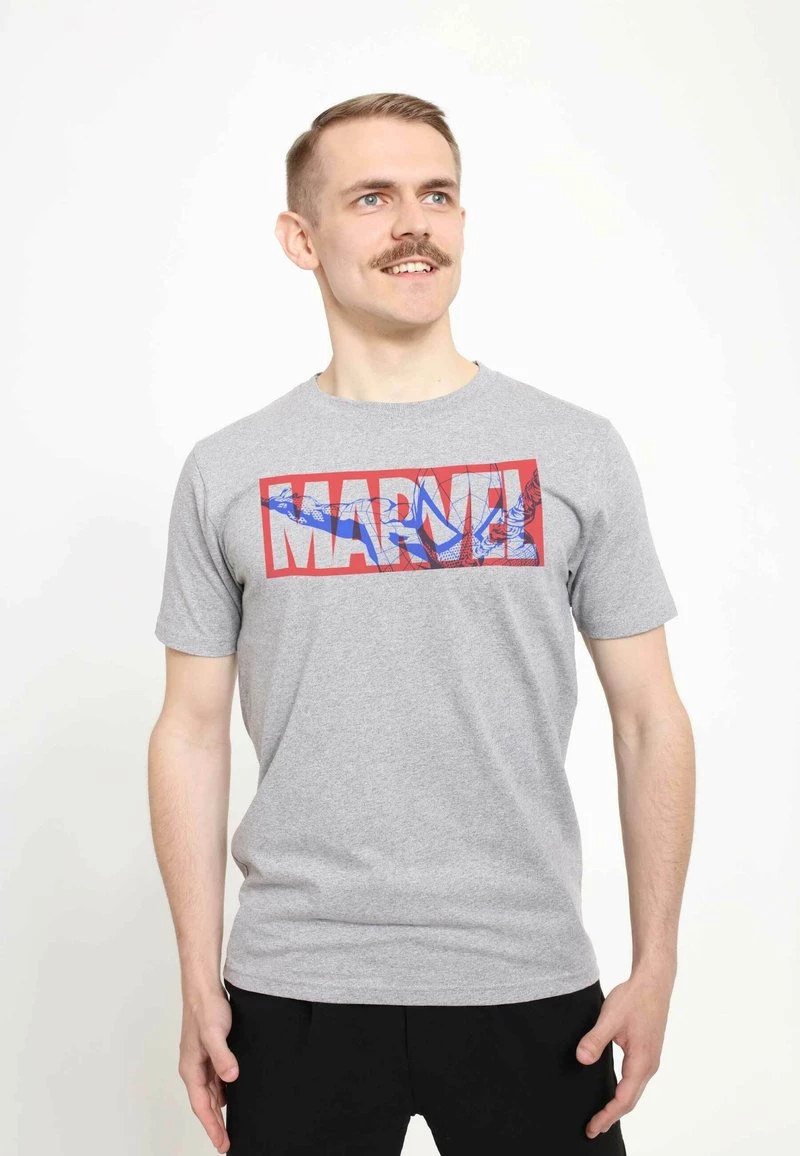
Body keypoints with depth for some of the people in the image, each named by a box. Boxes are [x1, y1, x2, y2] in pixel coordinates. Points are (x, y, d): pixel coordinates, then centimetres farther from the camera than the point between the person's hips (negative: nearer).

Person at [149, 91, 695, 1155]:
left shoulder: (578, 451, -1)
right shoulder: (227, 471, 1)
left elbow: (649, 719, 1)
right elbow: (193, 731, 3)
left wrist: (656, 965, -2)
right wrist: (199, 979, 1)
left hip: (530, 984, 0)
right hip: (295, 987, 1)